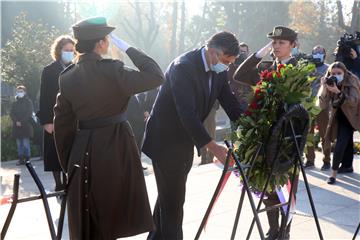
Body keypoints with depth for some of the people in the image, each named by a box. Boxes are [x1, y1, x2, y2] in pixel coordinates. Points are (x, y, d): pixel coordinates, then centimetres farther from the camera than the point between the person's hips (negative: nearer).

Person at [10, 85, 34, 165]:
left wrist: (21, 122, -13)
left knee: (26, 143, -7)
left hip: (26, 126, -4)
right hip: (17, 126, 4)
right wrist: (16, 121, -9)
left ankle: (27, 159, -4)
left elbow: (29, 114, -6)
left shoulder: (28, 102, 2)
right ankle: (21, 159, 8)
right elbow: (12, 114, 7)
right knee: (19, 144, 5)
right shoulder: (15, 103, 14)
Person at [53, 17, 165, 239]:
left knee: (85, 221, 15)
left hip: (83, 149, 5)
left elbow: (63, 124, 6)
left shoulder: (67, 76, 2)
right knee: (110, 218, 8)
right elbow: (156, 76, -13)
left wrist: (68, 162, 15)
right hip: (115, 147, -5)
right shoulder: (111, 70, -14)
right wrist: (128, 48, -7)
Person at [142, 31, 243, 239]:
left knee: (170, 196, 19)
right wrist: (212, 147, -35)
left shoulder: (219, 71, 0)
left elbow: (231, 104, 4)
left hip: (185, 141, 8)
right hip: (166, 140, -8)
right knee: (174, 198, -3)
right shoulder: (183, 66, -25)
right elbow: (187, 113, -32)